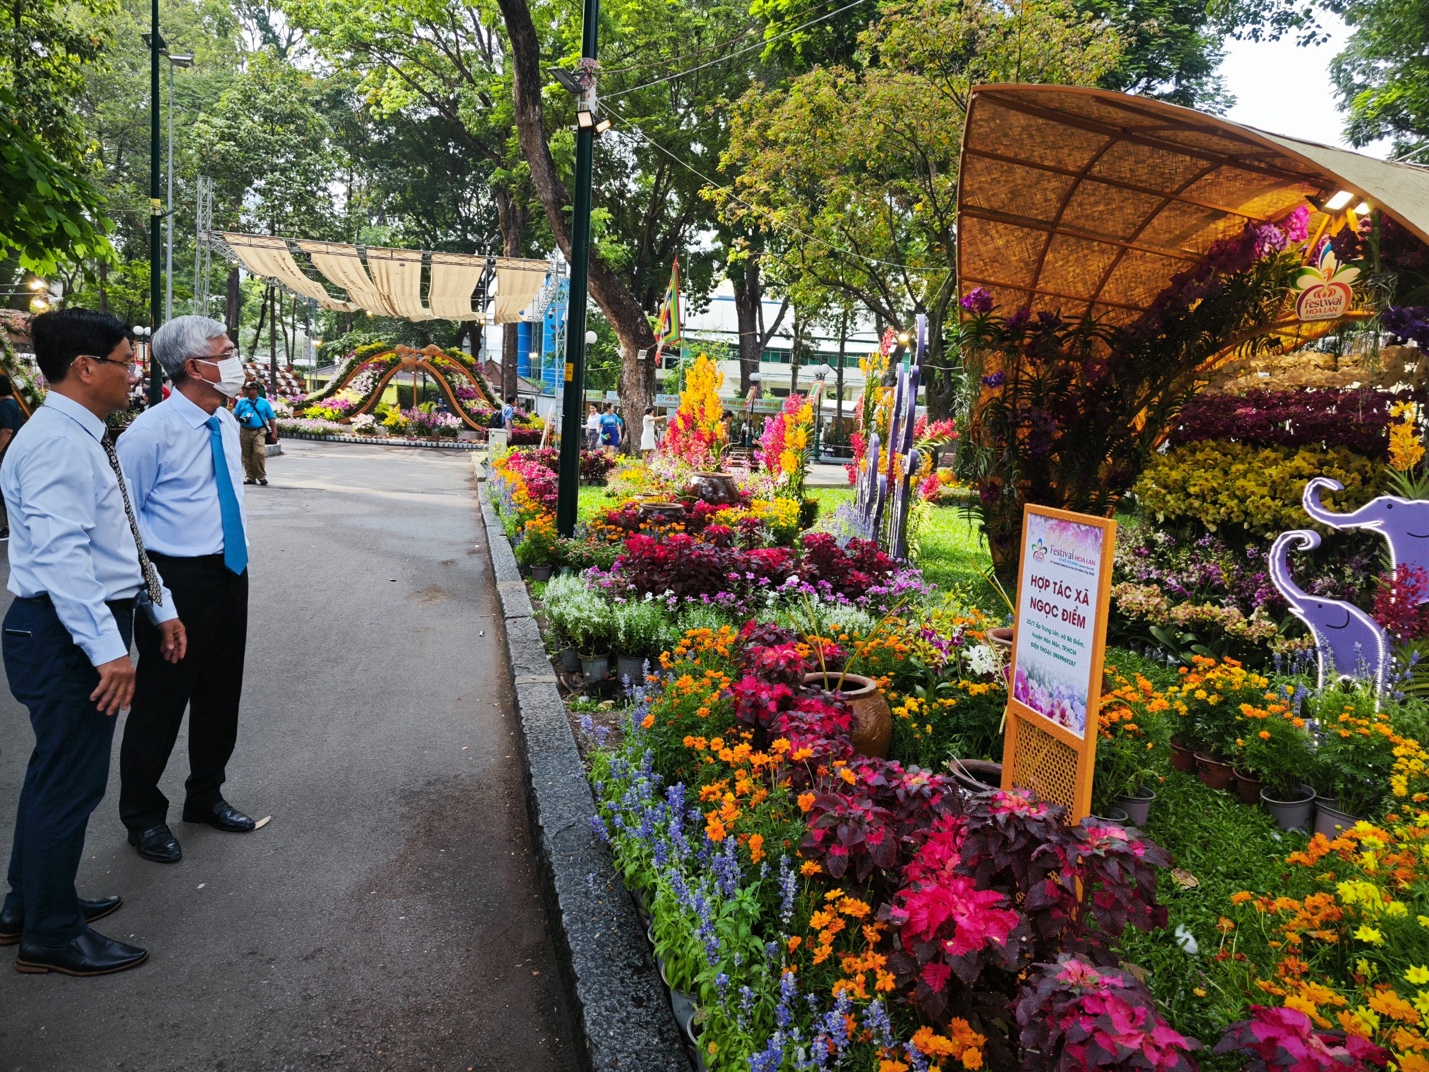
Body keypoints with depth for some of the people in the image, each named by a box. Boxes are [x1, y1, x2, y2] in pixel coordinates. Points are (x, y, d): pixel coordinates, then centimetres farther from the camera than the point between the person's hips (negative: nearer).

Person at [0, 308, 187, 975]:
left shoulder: (86, 440, 14)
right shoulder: (57, 444, -19)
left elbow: (122, 540, 19)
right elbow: (60, 554, -27)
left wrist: (159, 609, 18)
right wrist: (108, 648, -29)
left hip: (92, 627, 11)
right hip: (66, 636, -11)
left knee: (58, 770, 22)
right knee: (69, 781, 2)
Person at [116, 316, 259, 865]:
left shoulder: (227, 424, 8)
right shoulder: (152, 431, -15)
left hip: (230, 573, 7)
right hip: (177, 578, -7)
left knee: (221, 694, 17)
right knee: (161, 700, 6)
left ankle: (206, 795, 37)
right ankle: (143, 816, 26)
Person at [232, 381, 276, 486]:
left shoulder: (264, 403, 8)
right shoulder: (241, 402, 12)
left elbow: (271, 419, 8)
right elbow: (235, 417, 9)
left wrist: (274, 432, 1)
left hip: (259, 432, -2)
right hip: (245, 432, 3)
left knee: (259, 453, -16)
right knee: (247, 456, 4)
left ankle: (261, 476, -4)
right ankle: (250, 477, 12)